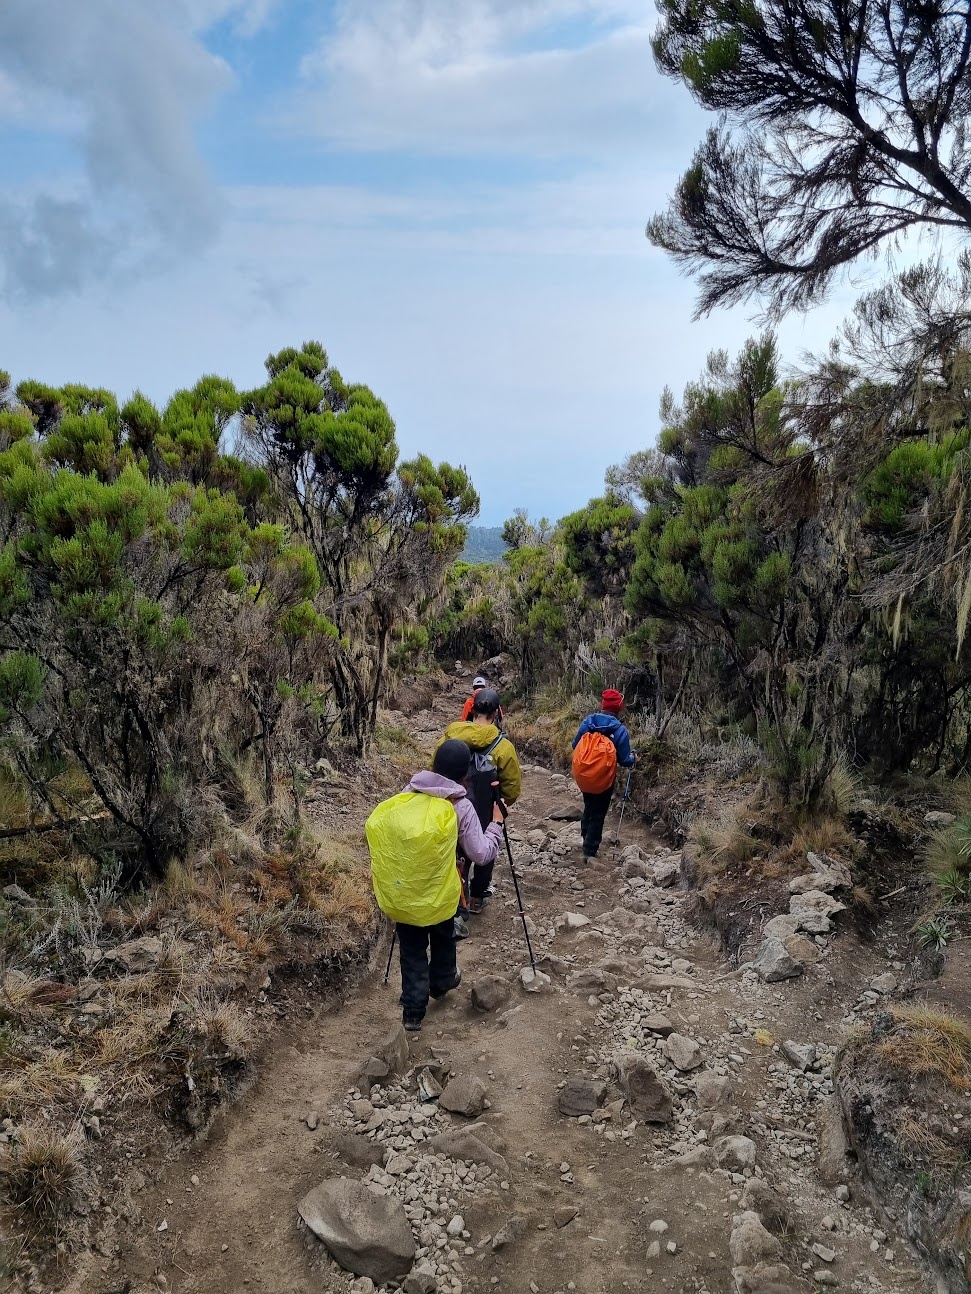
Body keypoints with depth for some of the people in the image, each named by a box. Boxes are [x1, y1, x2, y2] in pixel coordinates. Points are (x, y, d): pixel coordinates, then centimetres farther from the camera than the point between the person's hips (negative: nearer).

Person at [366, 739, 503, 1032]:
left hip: (401, 894, 2)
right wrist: (496, 824, 5)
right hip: (439, 894, -2)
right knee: (443, 939, 26)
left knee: (412, 951, 16)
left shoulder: (405, 795, -1)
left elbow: (376, 829, 4)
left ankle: (413, 1011, 19)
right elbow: (482, 855, -9)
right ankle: (442, 981, 48)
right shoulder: (461, 806, -13)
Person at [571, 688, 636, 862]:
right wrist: (633, 758, 10)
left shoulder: (587, 722, -9)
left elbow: (575, 746, 2)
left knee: (589, 807, 27)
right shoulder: (620, 730, -19)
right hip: (604, 779, -4)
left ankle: (586, 837, 46)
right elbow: (624, 761, -13)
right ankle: (590, 851, 11)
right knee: (598, 813, 10)